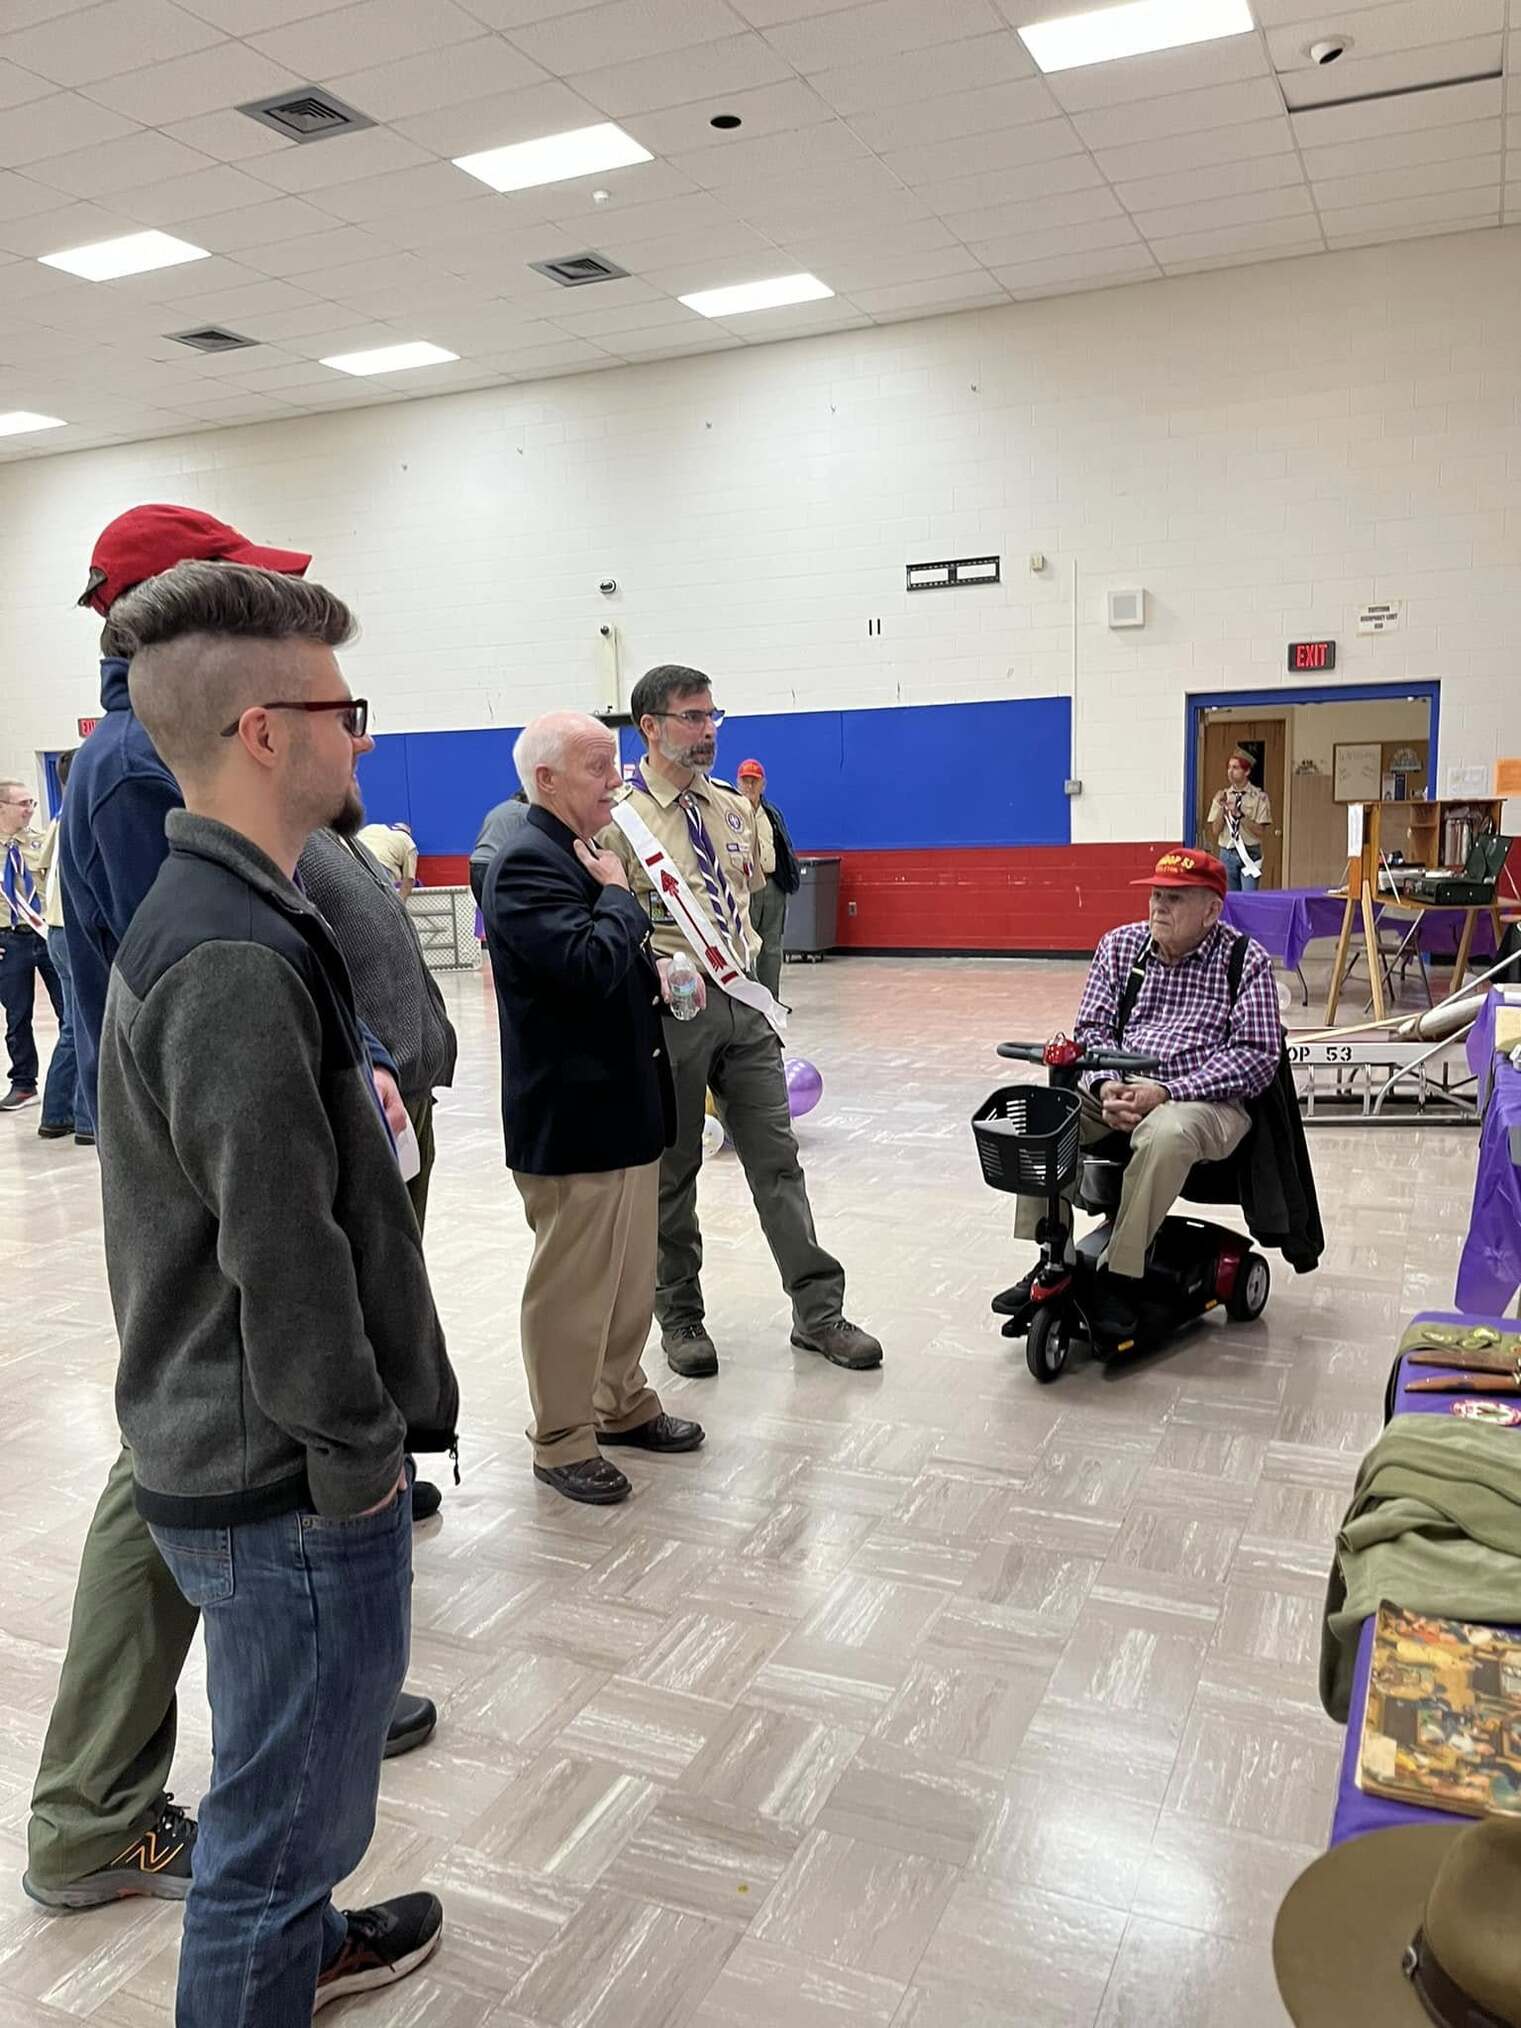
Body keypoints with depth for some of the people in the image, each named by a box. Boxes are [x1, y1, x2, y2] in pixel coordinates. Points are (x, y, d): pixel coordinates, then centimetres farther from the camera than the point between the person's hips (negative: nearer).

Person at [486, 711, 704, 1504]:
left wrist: (652, 975, 6)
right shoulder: (528, 861, -18)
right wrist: (618, 893, -14)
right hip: (570, 1119, -10)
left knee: (632, 1274, 20)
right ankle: (562, 1441, 19)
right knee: (571, 1285, 4)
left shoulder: (576, 852, 14)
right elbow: (587, 964, -30)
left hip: (623, 1107, 10)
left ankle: (622, 1402, 36)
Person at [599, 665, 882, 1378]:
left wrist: (746, 958, 15)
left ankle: (818, 1311, 14)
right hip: (670, 1009, -5)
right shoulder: (620, 817, -9)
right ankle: (678, 1317, 24)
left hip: (743, 1002, 6)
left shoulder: (734, 809, 12)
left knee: (776, 1157, 7)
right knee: (672, 1170, 9)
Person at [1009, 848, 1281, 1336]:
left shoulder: (1247, 961, -2)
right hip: (1116, 1090, 4)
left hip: (1202, 1098, -4)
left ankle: (1120, 1276, -24)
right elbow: (1093, 1028, 8)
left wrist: (1166, 1091, -19)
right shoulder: (1119, 946, 10)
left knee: (1165, 1135, -38)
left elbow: (1257, 1054, -9)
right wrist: (1106, 1084, -14)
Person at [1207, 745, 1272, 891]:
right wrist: (1222, 807, -9)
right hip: (1227, 853, 3)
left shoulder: (1259, 797, -2)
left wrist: (1239, 814, -18)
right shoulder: (1222, 796, 7)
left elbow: (1260, 830, -9)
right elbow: (1215, 831, 3)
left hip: (1249, 853, -3)